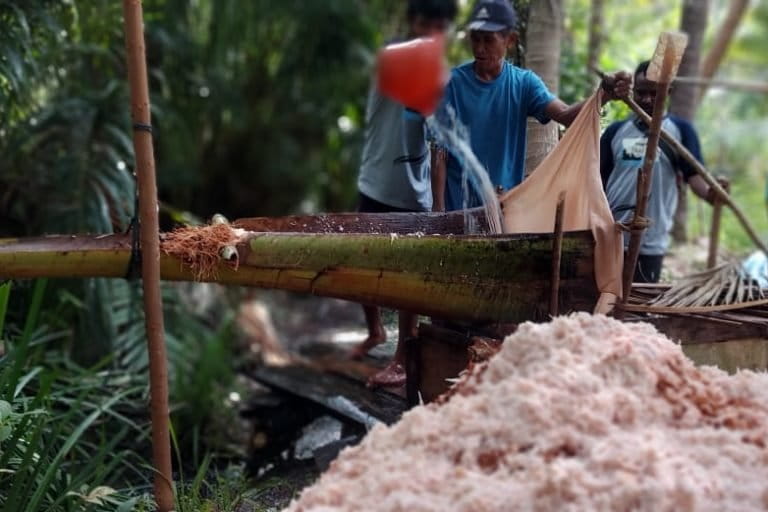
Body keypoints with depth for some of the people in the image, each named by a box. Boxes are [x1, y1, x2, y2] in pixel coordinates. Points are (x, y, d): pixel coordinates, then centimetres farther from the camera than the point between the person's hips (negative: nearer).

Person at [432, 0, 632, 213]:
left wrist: (605, 94, -37)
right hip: (459, 203, -2)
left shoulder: (523, 82, -1)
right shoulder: (453, 82, -6)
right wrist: (438, 208, -10)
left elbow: (565, 115, -18)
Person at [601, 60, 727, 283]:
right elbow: (598, 180, 10)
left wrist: (709, 193, -27)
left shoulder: (680, 130, 3)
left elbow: (694, 174, -5)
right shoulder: (616, 131, 10)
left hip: (649, 243, -3)